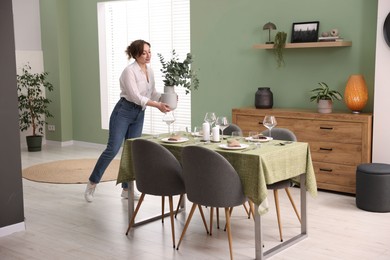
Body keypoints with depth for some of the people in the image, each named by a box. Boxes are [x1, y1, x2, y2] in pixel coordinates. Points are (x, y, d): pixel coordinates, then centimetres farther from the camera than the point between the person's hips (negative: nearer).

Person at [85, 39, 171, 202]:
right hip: (123, 112, -7)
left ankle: (126, 189, 14)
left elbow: (152, 93, 12)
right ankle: (92, 183, 6)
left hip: (139, 115, 7)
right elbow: (135, 96, -24)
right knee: (112, 149, -9)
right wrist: (157, 105, -29)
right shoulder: (130, 70, -17)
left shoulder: (149, 70, 7)